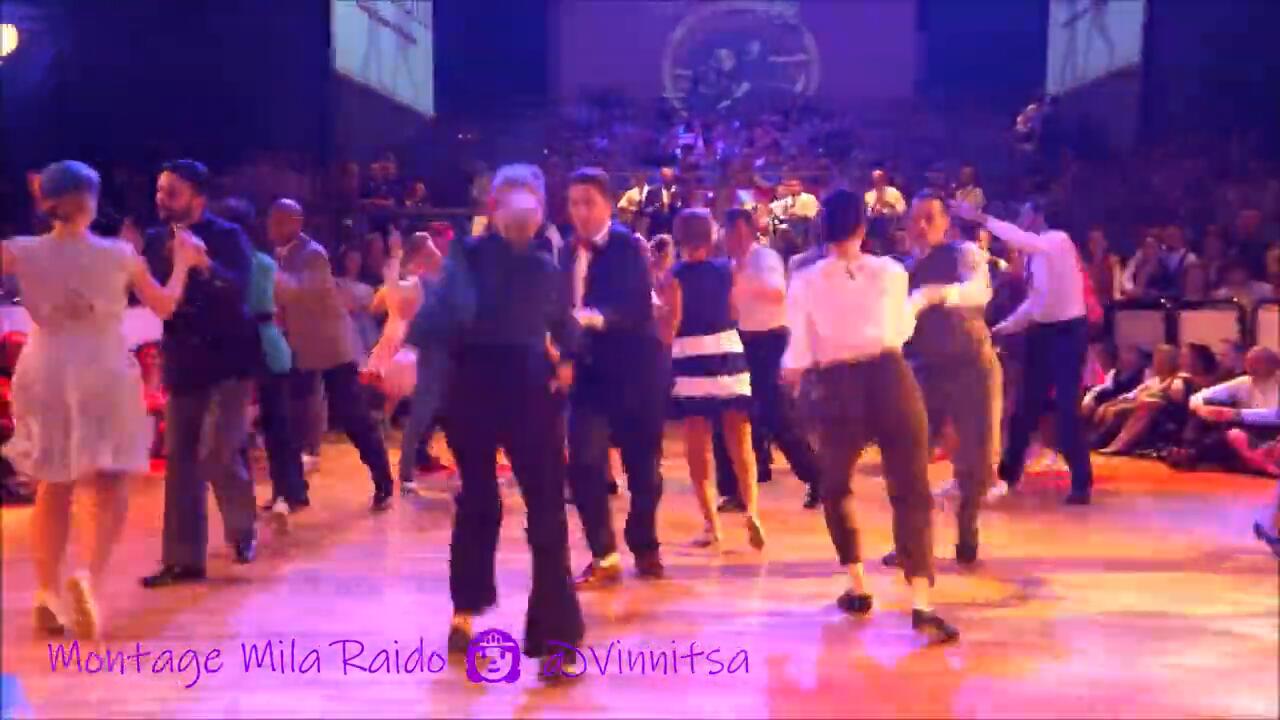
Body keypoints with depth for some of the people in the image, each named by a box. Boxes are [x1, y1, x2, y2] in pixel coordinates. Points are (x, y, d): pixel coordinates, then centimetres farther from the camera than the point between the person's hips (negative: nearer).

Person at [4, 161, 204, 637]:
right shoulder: (120, 254, -6)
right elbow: (165, 305, 7)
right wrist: (183, 261, 20)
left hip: (45, 377, 2)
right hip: (104, 377, -2)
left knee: (52, 489, 15)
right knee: (110, 488, 5)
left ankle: (47, 593, 15)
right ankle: (91, 578, -19)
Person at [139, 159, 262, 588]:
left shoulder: (227, 236, -9)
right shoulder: (156, 241, 4)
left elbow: (239, 288, -24)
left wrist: (201, 262, -38)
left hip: (228, 360, -5)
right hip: (183, 363, 5)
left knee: (217, 453, -11)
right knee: (180, 458, 3)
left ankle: (242, 531, 18)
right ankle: (184, 559, 10)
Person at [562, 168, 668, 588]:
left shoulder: (628, 246, -10)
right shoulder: (570, 251, 8)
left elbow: (637, 307, -24)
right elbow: (567, 306, 9)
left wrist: (596, 317, -40)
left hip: (634, 369, -4)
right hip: (590, 370, 4)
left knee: (641, 465, 7)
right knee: (583, 463, -7)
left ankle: (645, 548, 28)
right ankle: (604, 557, 6)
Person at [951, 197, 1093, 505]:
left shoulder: (1059, 241, -15)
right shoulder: (1033, 253, 10)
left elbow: (1022, 240, -35)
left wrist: (980, 218, -37)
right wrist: (1006, 327, 10)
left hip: (1068, 331, -8)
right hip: (1043, 331, 8)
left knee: (1066, 407, -9)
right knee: (1028, 403, 13)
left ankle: (1081, 483, 1)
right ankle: (1008, 472, 24)